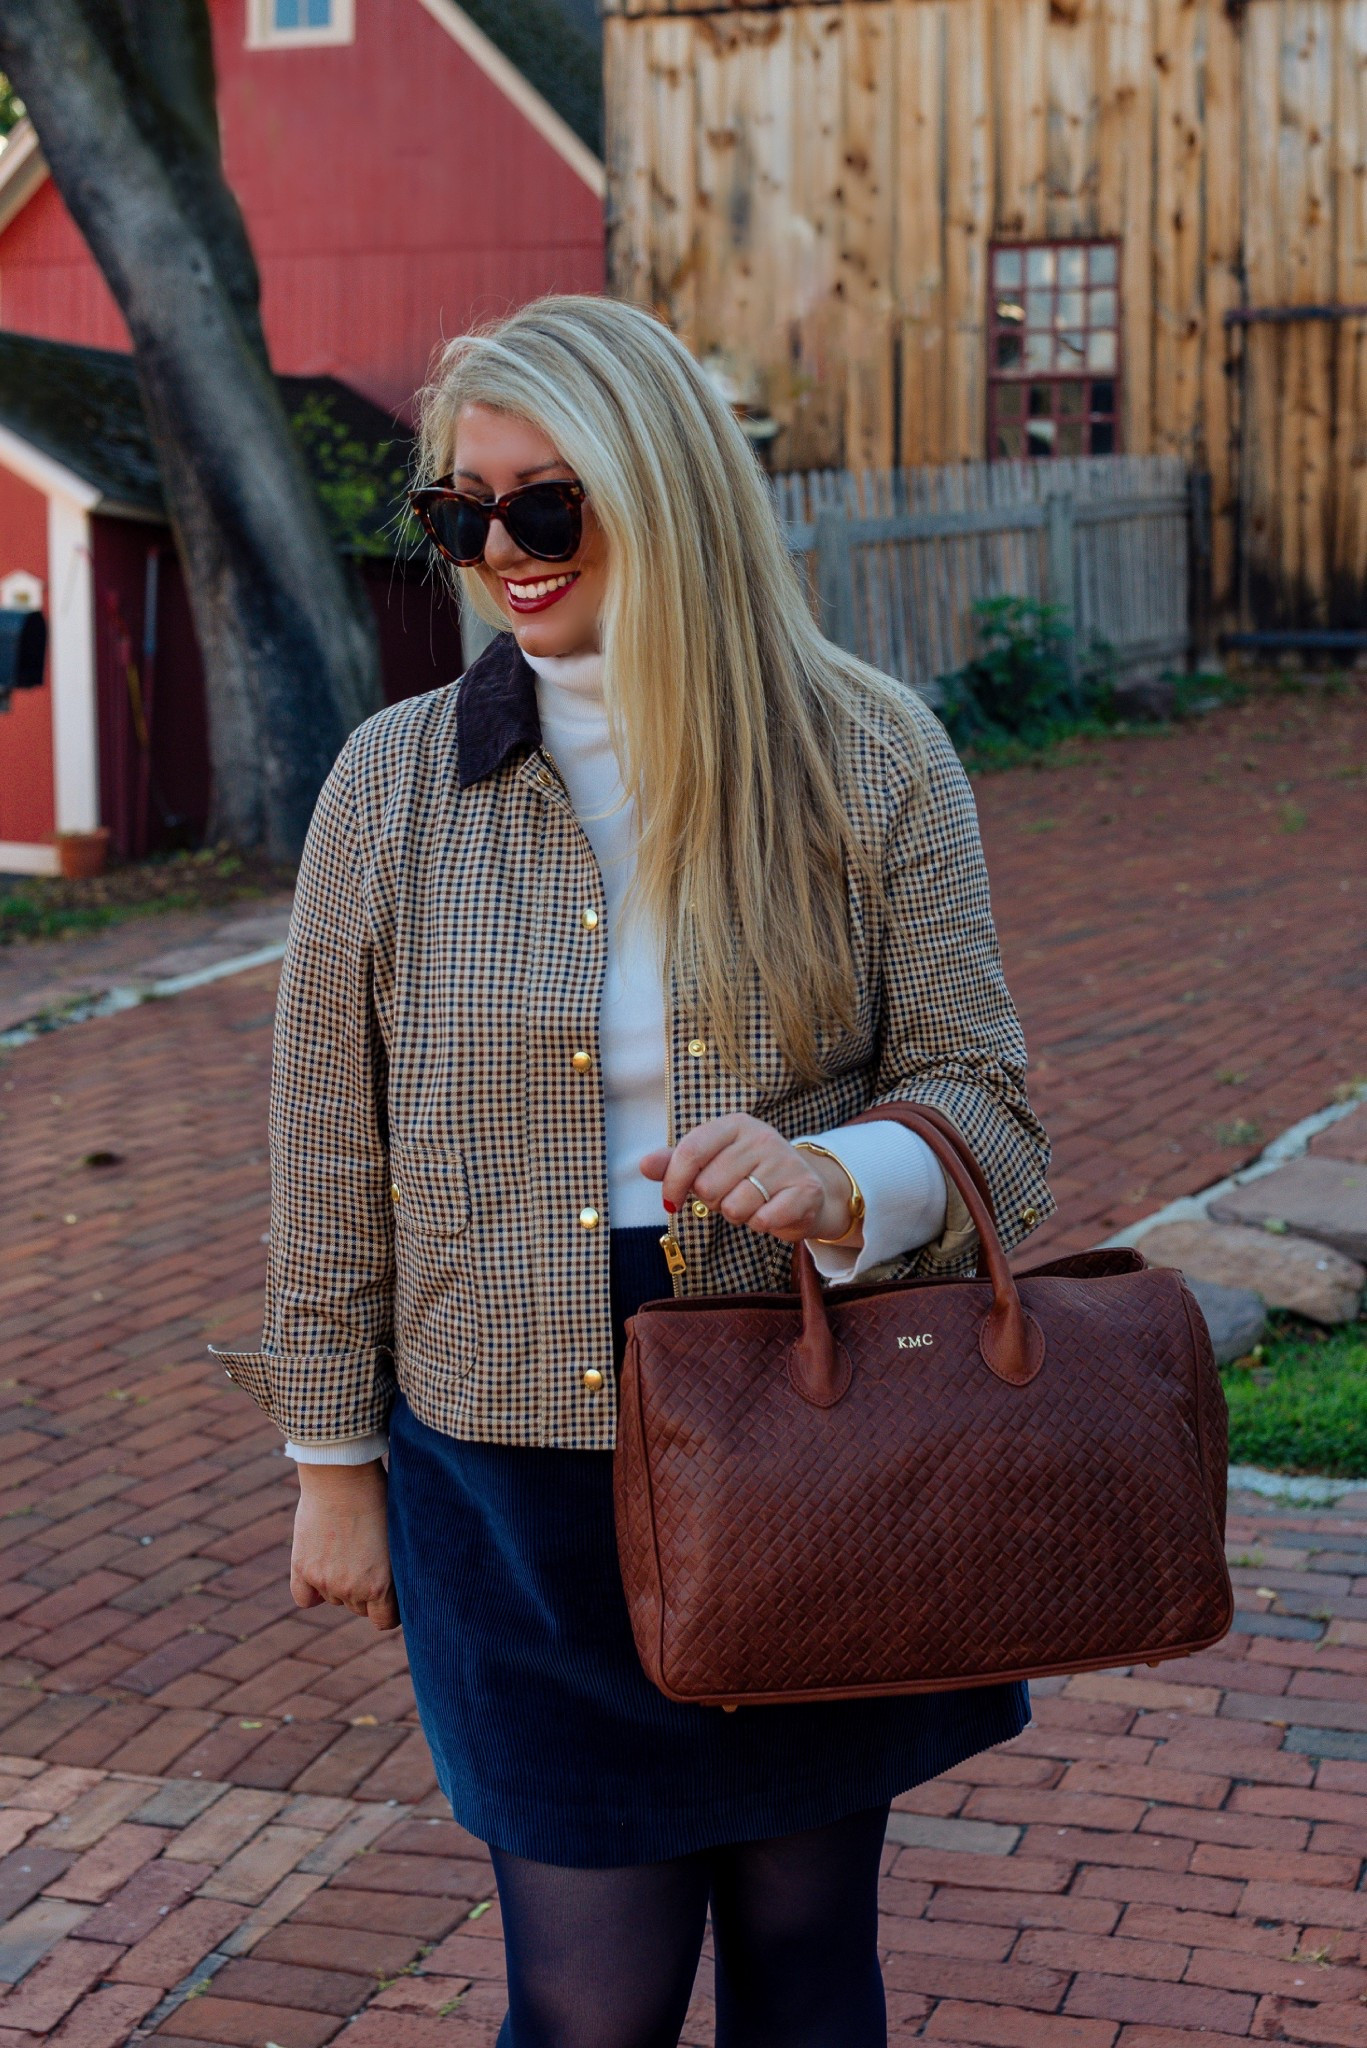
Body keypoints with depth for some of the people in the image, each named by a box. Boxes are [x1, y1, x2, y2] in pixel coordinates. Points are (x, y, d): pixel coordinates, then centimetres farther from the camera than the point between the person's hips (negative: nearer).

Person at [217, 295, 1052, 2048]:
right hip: (522, 1488, 0)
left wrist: (841, 1183, -24)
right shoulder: (393, 782, -2)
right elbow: (331, 1155, 4)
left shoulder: (872, 761, -3)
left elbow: (981, 1097, -2)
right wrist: (334, 1460, 6)